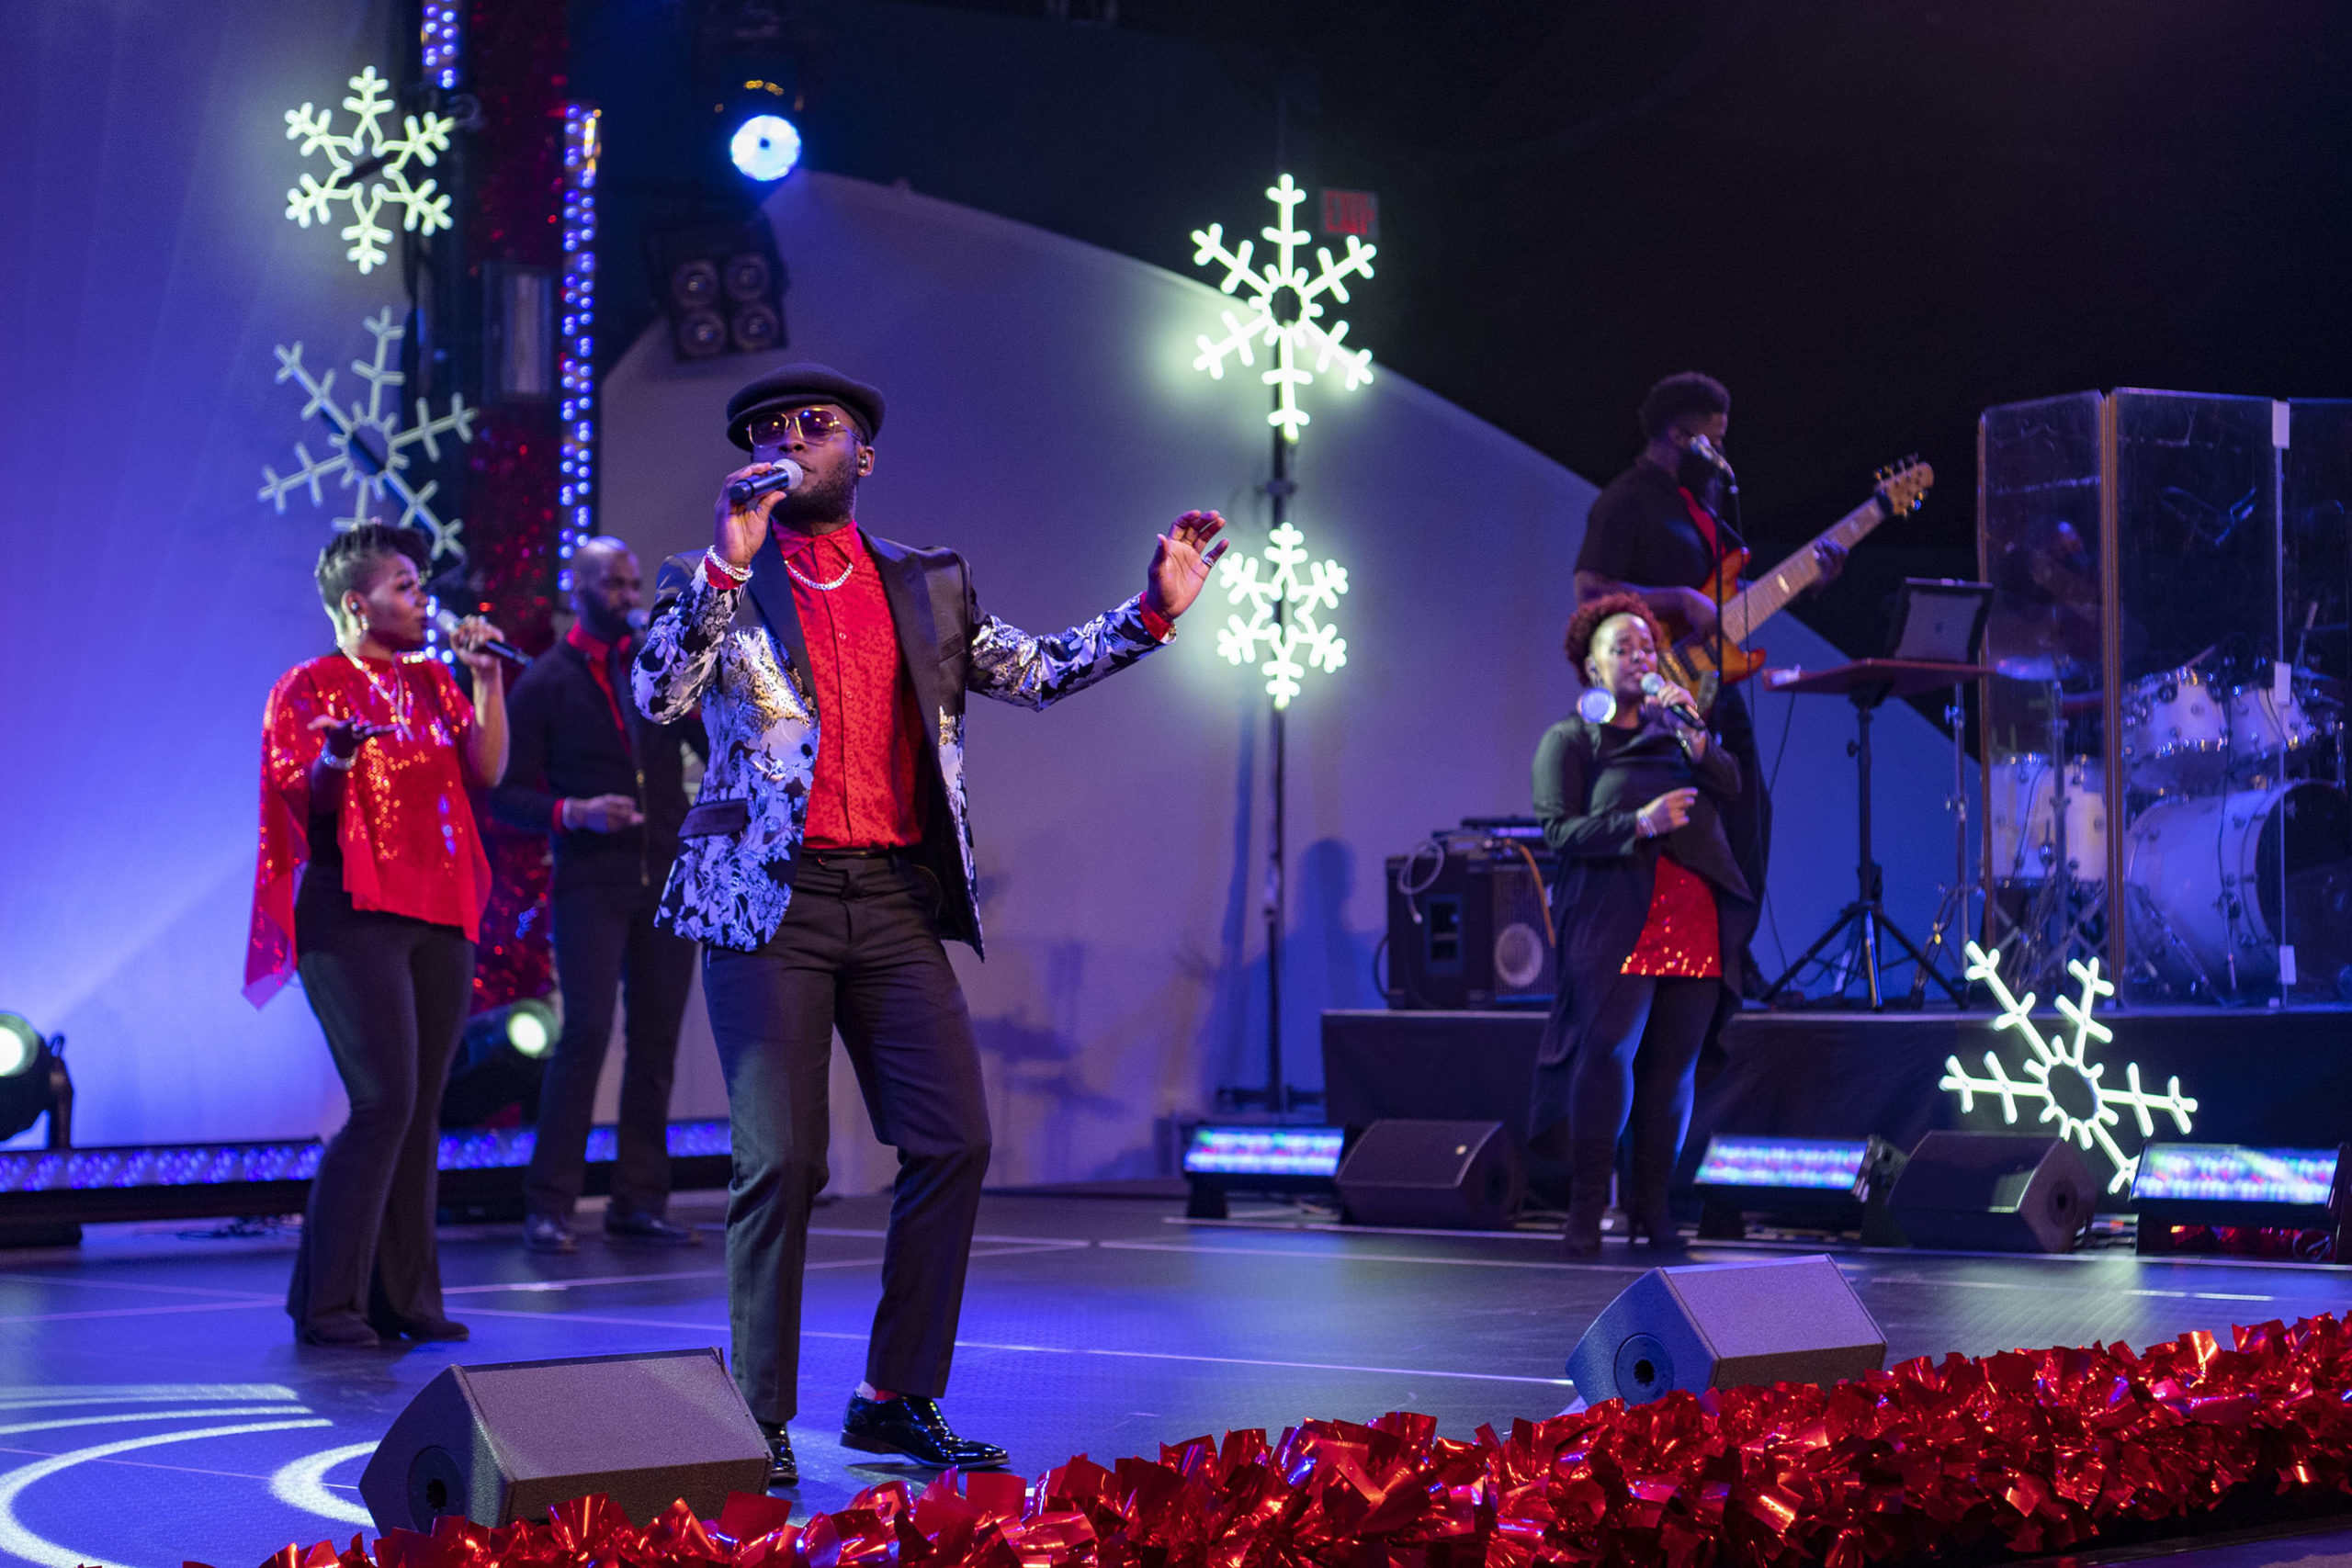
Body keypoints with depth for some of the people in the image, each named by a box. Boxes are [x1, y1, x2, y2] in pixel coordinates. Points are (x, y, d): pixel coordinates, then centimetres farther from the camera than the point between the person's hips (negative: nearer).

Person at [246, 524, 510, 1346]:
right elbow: (296, 799, -8)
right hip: (354, 915, -6)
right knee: (384, 1102, -16)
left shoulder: (430, 681, 16)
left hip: (438, 917, 6)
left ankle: (404, 1296, 9)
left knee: (420, 1111, 4)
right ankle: (326, 1302, -11)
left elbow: (487, 770, 7)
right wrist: (334, 762, -28)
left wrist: (487, 677, 0)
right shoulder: (307, 688, -1)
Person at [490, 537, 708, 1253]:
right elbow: (508, 796, 0)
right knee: (587, 1030, -14)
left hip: (667, 879, 4)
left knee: (657, 1041, 5)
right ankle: (548, 1206, -8)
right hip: (590, 884, -4)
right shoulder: (544, 682, 2)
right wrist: (575, 812, -17)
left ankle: (639, 1202, 12)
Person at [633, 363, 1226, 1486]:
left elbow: (1032, 671, 17)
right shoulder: (713, 581, 5)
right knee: (781, 1162, -7)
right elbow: (656, 698, -10)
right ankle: (761, 1422, 4)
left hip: (895, 900, 4)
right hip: (768, 899, -4)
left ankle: (900, 1402, 11)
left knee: (954, 1143, -1)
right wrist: (728, 564, -19)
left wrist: (1152, 611, 6)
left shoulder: (926, 586, 15)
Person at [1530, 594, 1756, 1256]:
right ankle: (1586, 1207, -12)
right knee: (1608, 1049, -16)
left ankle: (1652, 1203, 6)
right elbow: (1559, 832, -5)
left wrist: (1693, 734, -6)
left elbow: (1730, 789, 8)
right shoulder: (1568, 740, 7)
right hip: (1615, 922, -4)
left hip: (1695, 921, 4)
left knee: (1673, 1063, 0)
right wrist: (1640, 824, -17)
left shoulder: (1673, 726, 21)